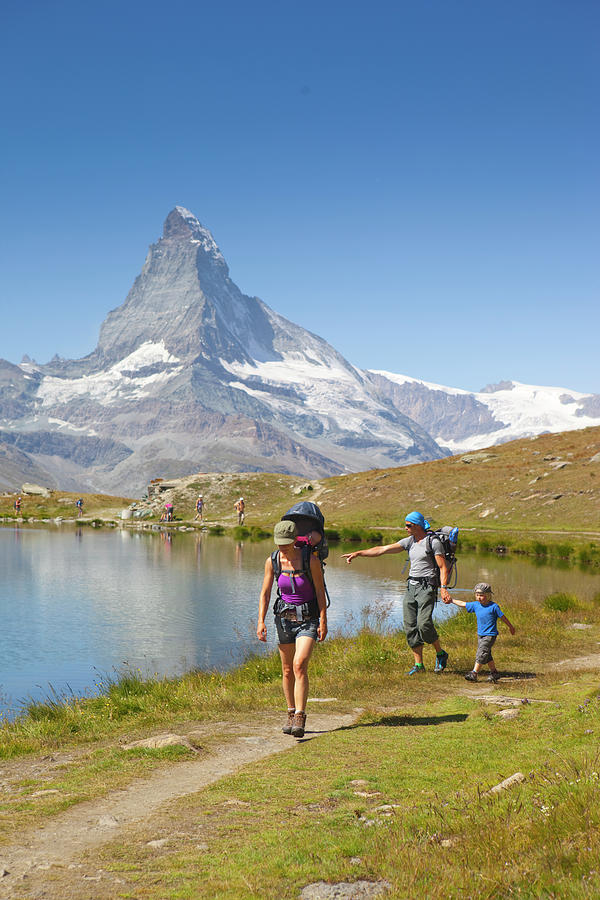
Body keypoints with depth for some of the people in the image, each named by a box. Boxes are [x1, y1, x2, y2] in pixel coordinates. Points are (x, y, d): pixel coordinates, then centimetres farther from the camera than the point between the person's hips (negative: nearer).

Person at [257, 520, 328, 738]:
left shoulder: (310, 559, -13)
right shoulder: (272, 561, -4)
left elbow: (320, 591, -7)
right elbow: (265, 593, 1)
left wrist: (323, 621, -9)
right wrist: (261, 621, -8)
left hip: (308, 620, -4)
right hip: (284, 618, 4)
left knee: (300, 665, -20)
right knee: (287, 670, 10)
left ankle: (300, 719, -21)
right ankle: (291, 714, 27)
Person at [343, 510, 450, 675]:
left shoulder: (433, 541, -6)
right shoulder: (409, 541, 11)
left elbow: (443, 567, -8)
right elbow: (383, 549, 7)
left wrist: (444, 587, -21)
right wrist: (358, 553, 2)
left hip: (427, 586, -7)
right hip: (411, 587, 7)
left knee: (424, 624, -19)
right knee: (410, 627, 2)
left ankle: (440, 654, 5)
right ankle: (418, 664, 10)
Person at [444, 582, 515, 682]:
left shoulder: (494, 606, -12)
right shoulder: (476, 605, 3)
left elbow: (502, 617, -2)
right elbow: (463, 604, 12)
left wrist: (510, 627, 8)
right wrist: (452, 600, 9)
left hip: (490, 635, -6)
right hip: (480, 635, 6)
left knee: (481, 653, -12)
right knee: (487, 655, 12)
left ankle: (474, 673, -12)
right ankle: (494, 672, 25)